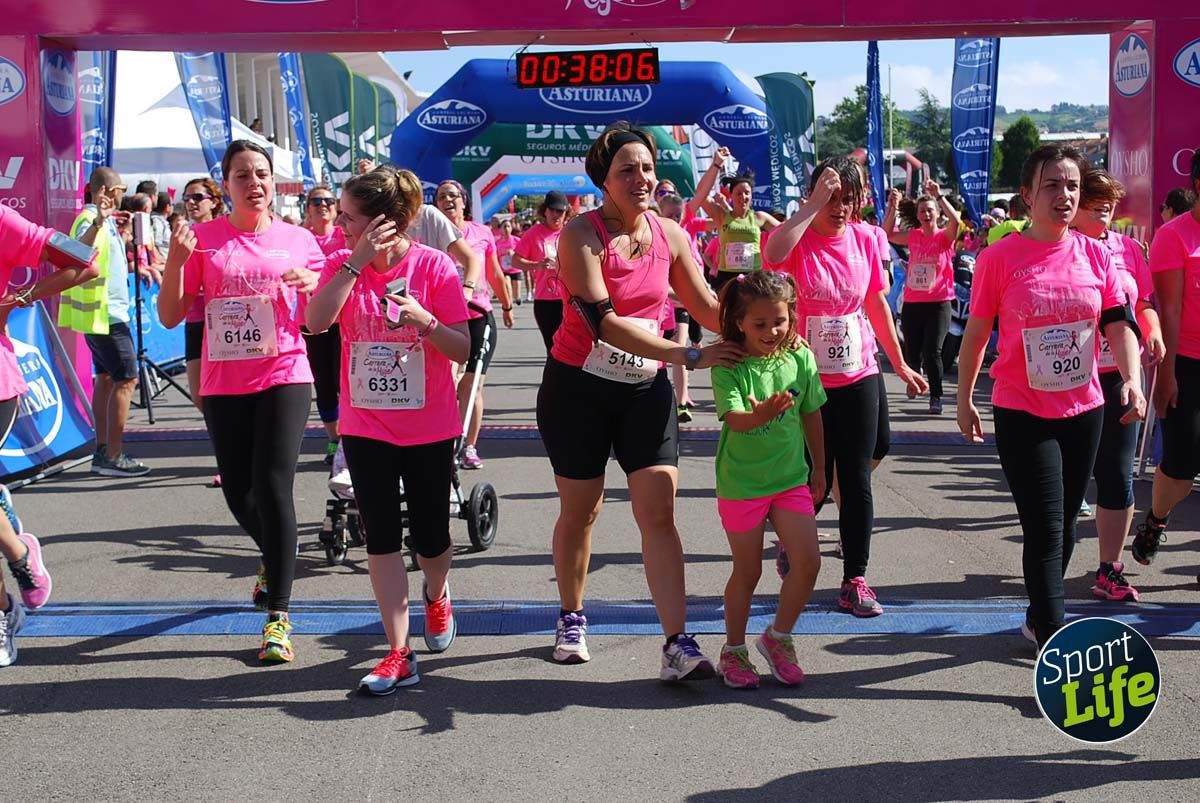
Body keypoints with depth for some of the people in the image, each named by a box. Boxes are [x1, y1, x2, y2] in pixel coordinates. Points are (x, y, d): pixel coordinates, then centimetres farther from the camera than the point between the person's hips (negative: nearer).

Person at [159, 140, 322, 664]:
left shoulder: (298, 240, 4)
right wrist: (176, 261, -15)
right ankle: (274, 558, 45)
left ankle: (278, 617, -8)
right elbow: (170, 317, 0)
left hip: (283, 377, -2)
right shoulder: (204, 238, 2)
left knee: (273, 487, -13)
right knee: (238, 494, 11)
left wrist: (315, 285, -12)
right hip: (223, 383, 2)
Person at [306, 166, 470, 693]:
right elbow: (316, 321, -20)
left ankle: (436, 597, 43)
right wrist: (356, 261, -22)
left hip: (429, 427, -2)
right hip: (366, 427, 2)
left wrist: (424, 319, -28)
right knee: (381, 538, 0)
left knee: (429, 536, 9)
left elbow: (462, 350, -10)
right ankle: (399, 655, 7)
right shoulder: (342, 265, -1)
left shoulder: (434, 266, -11)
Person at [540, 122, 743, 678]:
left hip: (645, 388, 3)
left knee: (659, 511, -7)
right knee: (580, 510, 9)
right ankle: (571, 619, 32)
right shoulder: (581, 235, -16)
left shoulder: (669, 235, 0)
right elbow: (603, 322, -25)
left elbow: (706, 307, 3)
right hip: (577, 387, -3)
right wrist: (689, 355, -30)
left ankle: (678, 644, -8)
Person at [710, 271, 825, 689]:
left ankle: (778, 637, 18)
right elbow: (735, 419, -25)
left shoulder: (800, 357, -1)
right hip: (741, 482, -4)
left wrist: (819, 469, 16)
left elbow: (811, 415, 9)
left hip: (791, 478, 4)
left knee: (808, 561, -4)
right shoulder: (728, 366, -13)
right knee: (747, 572, 6)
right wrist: (763, 413, -47)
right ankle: (734, 650, 26)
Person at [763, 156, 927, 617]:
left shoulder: (864, 240, 2)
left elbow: (877, 306, 12)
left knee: (857, 482, 5)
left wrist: (899, 364, 17)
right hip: (807, 382, -3)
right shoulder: (796, 240, -9)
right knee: (815, 484, 3)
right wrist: (815, 203, -30)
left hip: (859, 378, 3)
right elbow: (773, 254, -35)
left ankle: (855, 580, 14)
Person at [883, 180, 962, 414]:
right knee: (911, 353, 8)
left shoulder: (945, 236, -2)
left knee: (932, 352, -10)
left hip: (938, 304, -3)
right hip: (912, 303, 4)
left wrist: (939, 195, -24)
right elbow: (887, 234, 5)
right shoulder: (913, 236, 8)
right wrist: (892, 207, -5)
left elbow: (956, 221, -21)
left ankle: (936, 396, 4)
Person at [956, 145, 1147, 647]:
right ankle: (1054, 641, 3)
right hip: (1022, 415, -4)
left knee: (1064, 528, 15)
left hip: (1084, 411, 4)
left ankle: (1038, 616, 34)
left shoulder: (1095, 254, 1)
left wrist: (1132, 377, -16)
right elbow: (976, 334, -2)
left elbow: (1118, 323, 1)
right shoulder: (999, 258, -9)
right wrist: (964, 401, 0)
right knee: (1045, 532, -5)